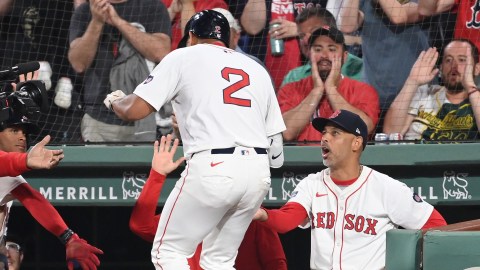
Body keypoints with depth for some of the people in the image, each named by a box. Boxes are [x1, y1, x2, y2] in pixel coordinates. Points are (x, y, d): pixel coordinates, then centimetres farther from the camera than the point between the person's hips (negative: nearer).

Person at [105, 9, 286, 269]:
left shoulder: (183, 57, 8)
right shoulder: (257, 69, 22)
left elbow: (134, 110, 0)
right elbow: (276, 153, 17)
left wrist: (114, 101, 24)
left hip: (213, 168, -5)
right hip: (258, 174, 6)